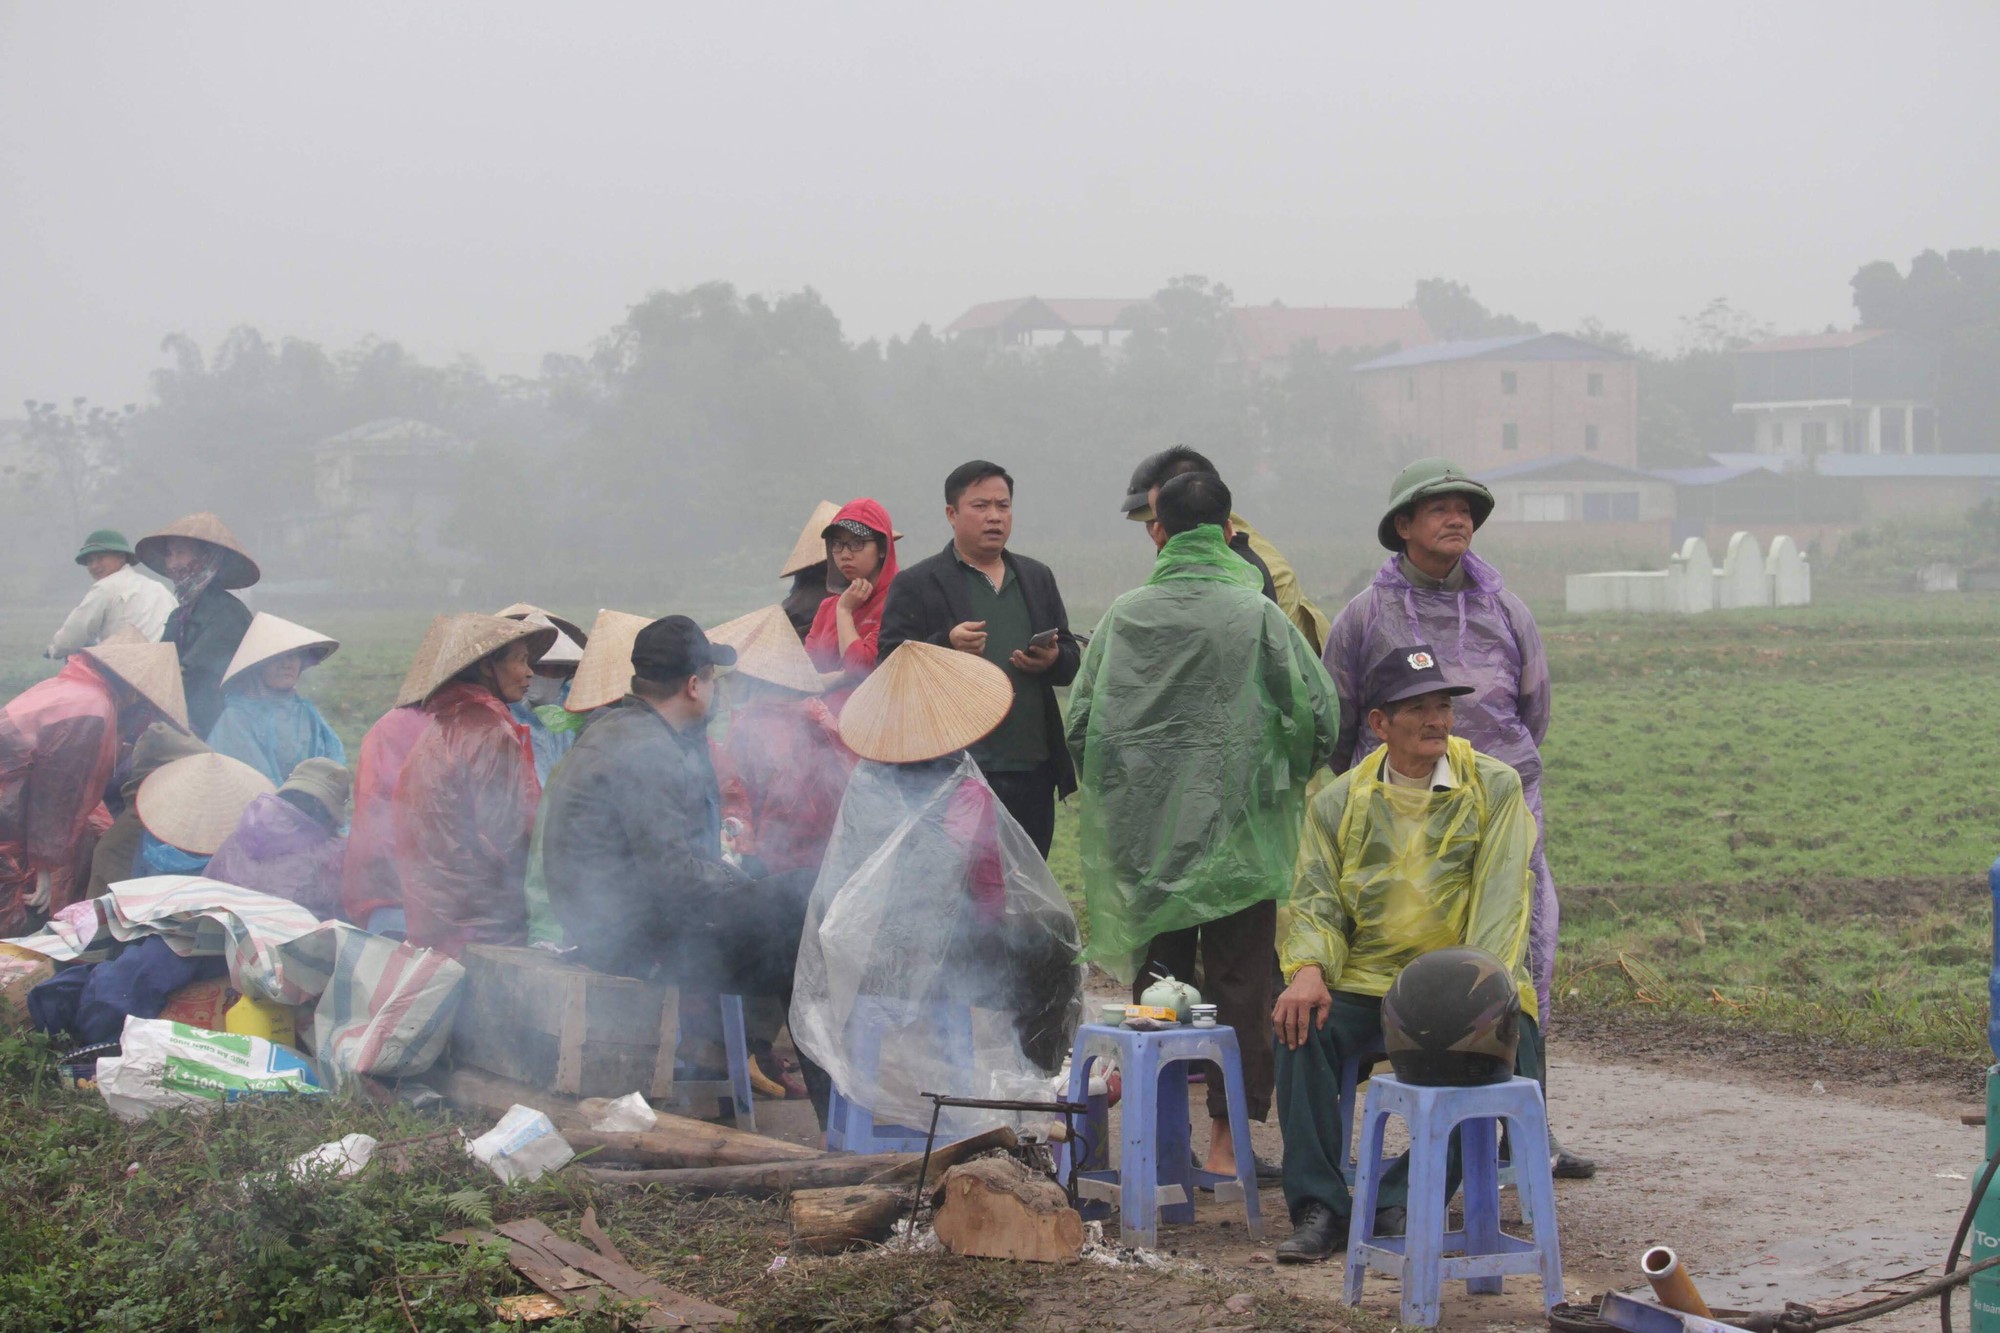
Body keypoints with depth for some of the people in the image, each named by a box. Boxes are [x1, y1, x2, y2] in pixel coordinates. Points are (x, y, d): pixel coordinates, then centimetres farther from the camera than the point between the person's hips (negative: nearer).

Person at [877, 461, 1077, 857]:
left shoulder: (1037, 578, 18)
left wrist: (1053, 659, -4)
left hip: (1033, 770, 5)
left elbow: (1072, 661, 20)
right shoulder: (916, 585, 1)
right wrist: (946, 645, -23)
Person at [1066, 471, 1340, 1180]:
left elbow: (1081, 718, 4)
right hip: (1237, 829, -3)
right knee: (1239, 985, 4)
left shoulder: (1125, 614, 0)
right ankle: (1227, 1141, 3)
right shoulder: (1258, 614, -7)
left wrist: (1113, 791, 19)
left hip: (1144, 831, 3)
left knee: (1156, 978, 13)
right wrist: (1284, 778, 12)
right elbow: (1319, 713, -7)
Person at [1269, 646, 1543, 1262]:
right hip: (1367, 983, 1)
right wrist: (1308, 970, -18)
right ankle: (1318, 1206, -21)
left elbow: (1501, 899, -6)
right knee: (1299, 1025, -27)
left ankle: (1401, 1201, -22)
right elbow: (1316, 899, 5)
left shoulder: (1494, 788, 3)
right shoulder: (1340, 802, 10)